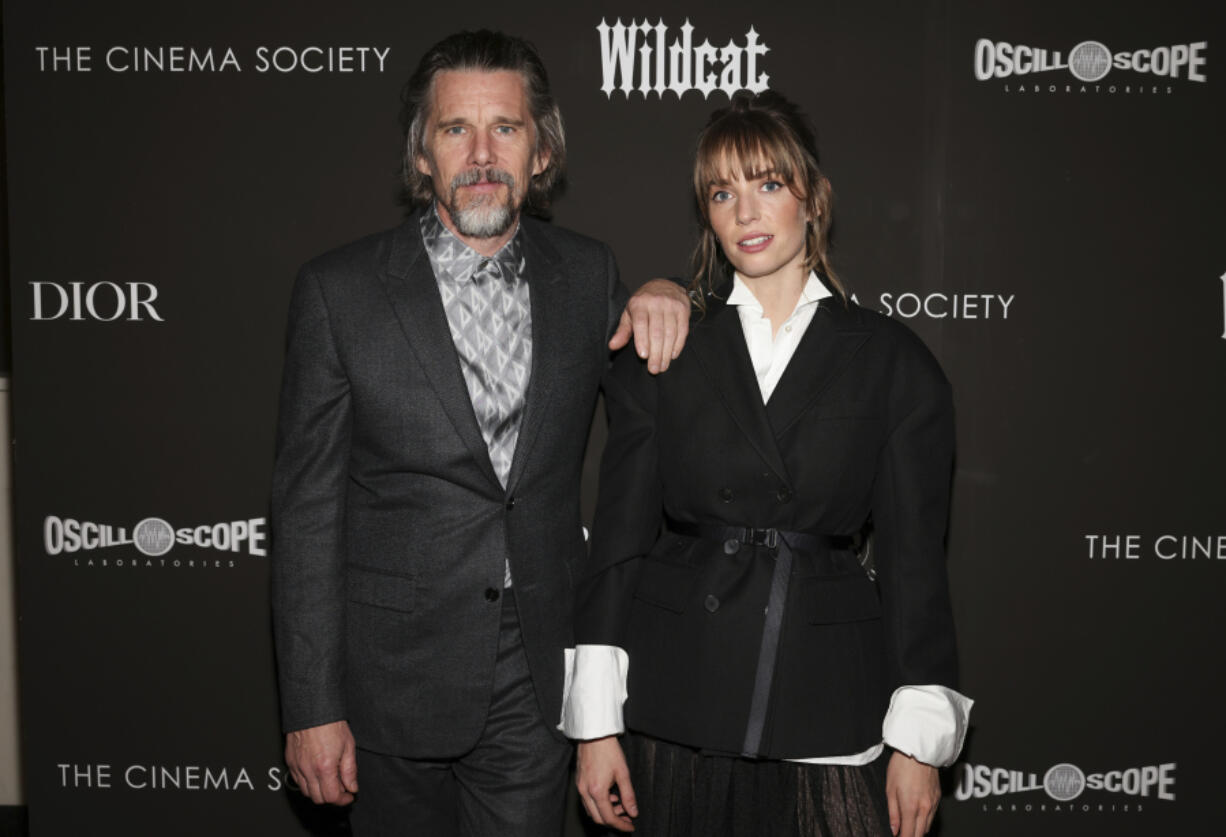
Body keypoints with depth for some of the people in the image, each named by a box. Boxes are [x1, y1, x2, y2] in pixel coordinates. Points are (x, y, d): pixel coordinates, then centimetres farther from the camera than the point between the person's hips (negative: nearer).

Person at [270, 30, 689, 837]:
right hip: (395, 681, -2)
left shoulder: (589, 271, 2)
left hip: (538, 681, 2)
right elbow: (308, 508, -6)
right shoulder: (339, 290, -7)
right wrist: (311, 707, -8)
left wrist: (664, 299, -3)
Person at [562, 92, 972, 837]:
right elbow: (618, 537, 2)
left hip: (831, 710, 0)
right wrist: (598, 721, -2)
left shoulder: (895, 362, 2)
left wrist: (919, 741, -2)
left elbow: (914, 556, 1)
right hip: (676, 710, 1)